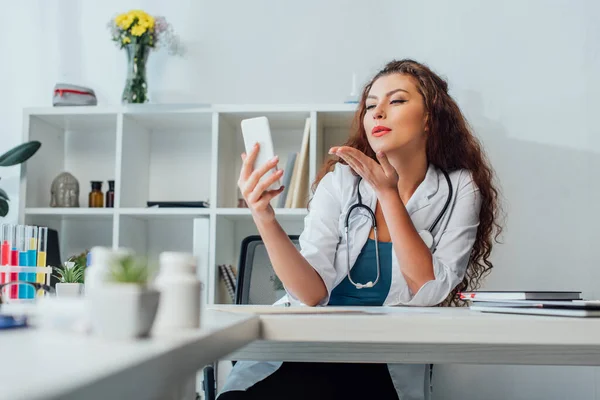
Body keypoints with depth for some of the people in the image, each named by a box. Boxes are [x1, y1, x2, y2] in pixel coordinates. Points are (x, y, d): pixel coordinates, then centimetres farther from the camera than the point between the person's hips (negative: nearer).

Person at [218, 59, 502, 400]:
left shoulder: (458, 190, -3)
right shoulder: (340, 182, -2)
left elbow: (429, 292, -12)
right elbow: (312, 293, -12)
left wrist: (389, 194, -17)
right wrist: (266, 220, -28)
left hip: (390, 366, -1)